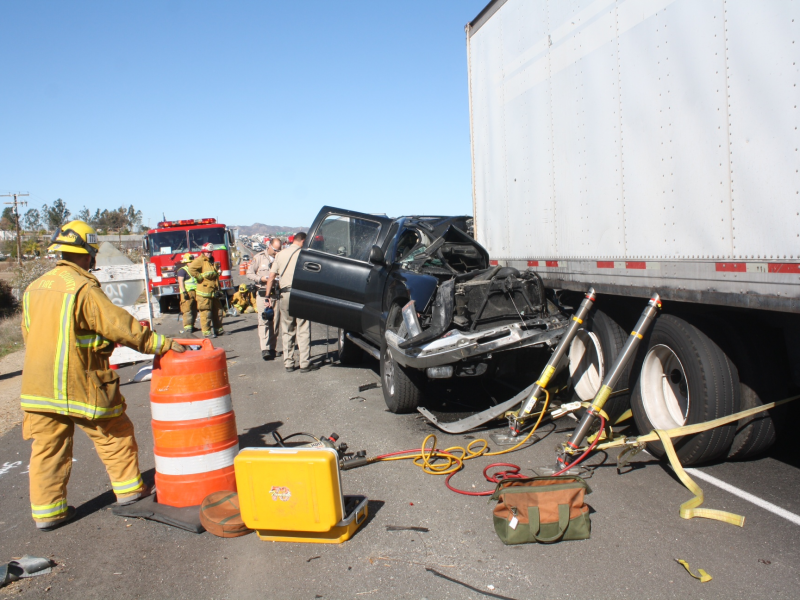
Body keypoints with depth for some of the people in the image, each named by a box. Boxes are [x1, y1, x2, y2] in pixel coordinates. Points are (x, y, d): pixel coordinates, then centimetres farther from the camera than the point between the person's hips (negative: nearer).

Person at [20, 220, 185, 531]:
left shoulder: (34, 288, 10)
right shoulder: (83, 288, -15)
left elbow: (29, 334, 18)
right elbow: (121, 325, -17)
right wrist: (162, 343, -10)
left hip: (37, 385, 7)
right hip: (80, 383, -7)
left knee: (48, 447, 11)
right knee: (114, 435, 12)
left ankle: (47, 510, 17)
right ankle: (128, 487, 24)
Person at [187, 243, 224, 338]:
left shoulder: (211, 262, 21)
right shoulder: (200, 260, -7)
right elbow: (191, 269, -24)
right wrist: (200, 277, -20)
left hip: (213, 291, 9)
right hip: (204, 292, -9)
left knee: (217, 310, 12)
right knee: (206, 312, -6)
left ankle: (218, 329, 21)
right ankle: (206, 331, -3)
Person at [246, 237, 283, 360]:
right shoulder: (259, 257, 4)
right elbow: (249, 274, 5)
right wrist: (262, 279, -10)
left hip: (276, 293, 2)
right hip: (263, 293, -2)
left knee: (275, 321, 4)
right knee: (263, 321, -9)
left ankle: (272, 347, 14)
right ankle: (265, 349, -13)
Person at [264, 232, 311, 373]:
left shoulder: (281, 255, 11)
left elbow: (271, 277, 9)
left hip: (285, 295, 4)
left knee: (287, 332, 13)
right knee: (303, 331, 1)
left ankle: (288, 363, 15)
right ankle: (305, 364, 1)